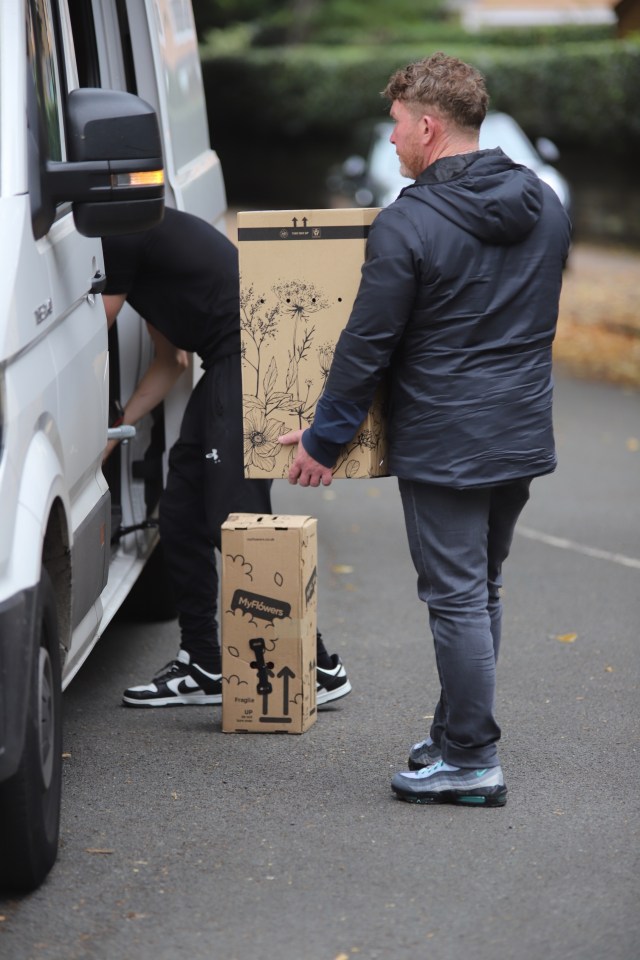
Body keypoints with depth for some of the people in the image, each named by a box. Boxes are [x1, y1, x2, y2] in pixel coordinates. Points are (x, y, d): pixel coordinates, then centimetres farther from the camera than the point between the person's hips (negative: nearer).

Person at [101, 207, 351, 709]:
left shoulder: (120, 236, -8)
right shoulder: (143, 235, 24)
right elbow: (170, 361, 25)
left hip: (251, 361, -10)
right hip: (228, 366, 10)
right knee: (181, 517, 10)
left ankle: (318, 667, -3)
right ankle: (203, 668, 17)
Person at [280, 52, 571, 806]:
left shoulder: (408, 223, -16)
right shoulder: (543, 204, 5)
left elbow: (368, 345, -11)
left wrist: (323, 438, -1)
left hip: (443, 445, -7)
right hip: (524, 434, 7)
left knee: (457, 598, 0)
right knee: (481, 588, 18)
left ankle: (471, 764, 6)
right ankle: (456, 735, 28)